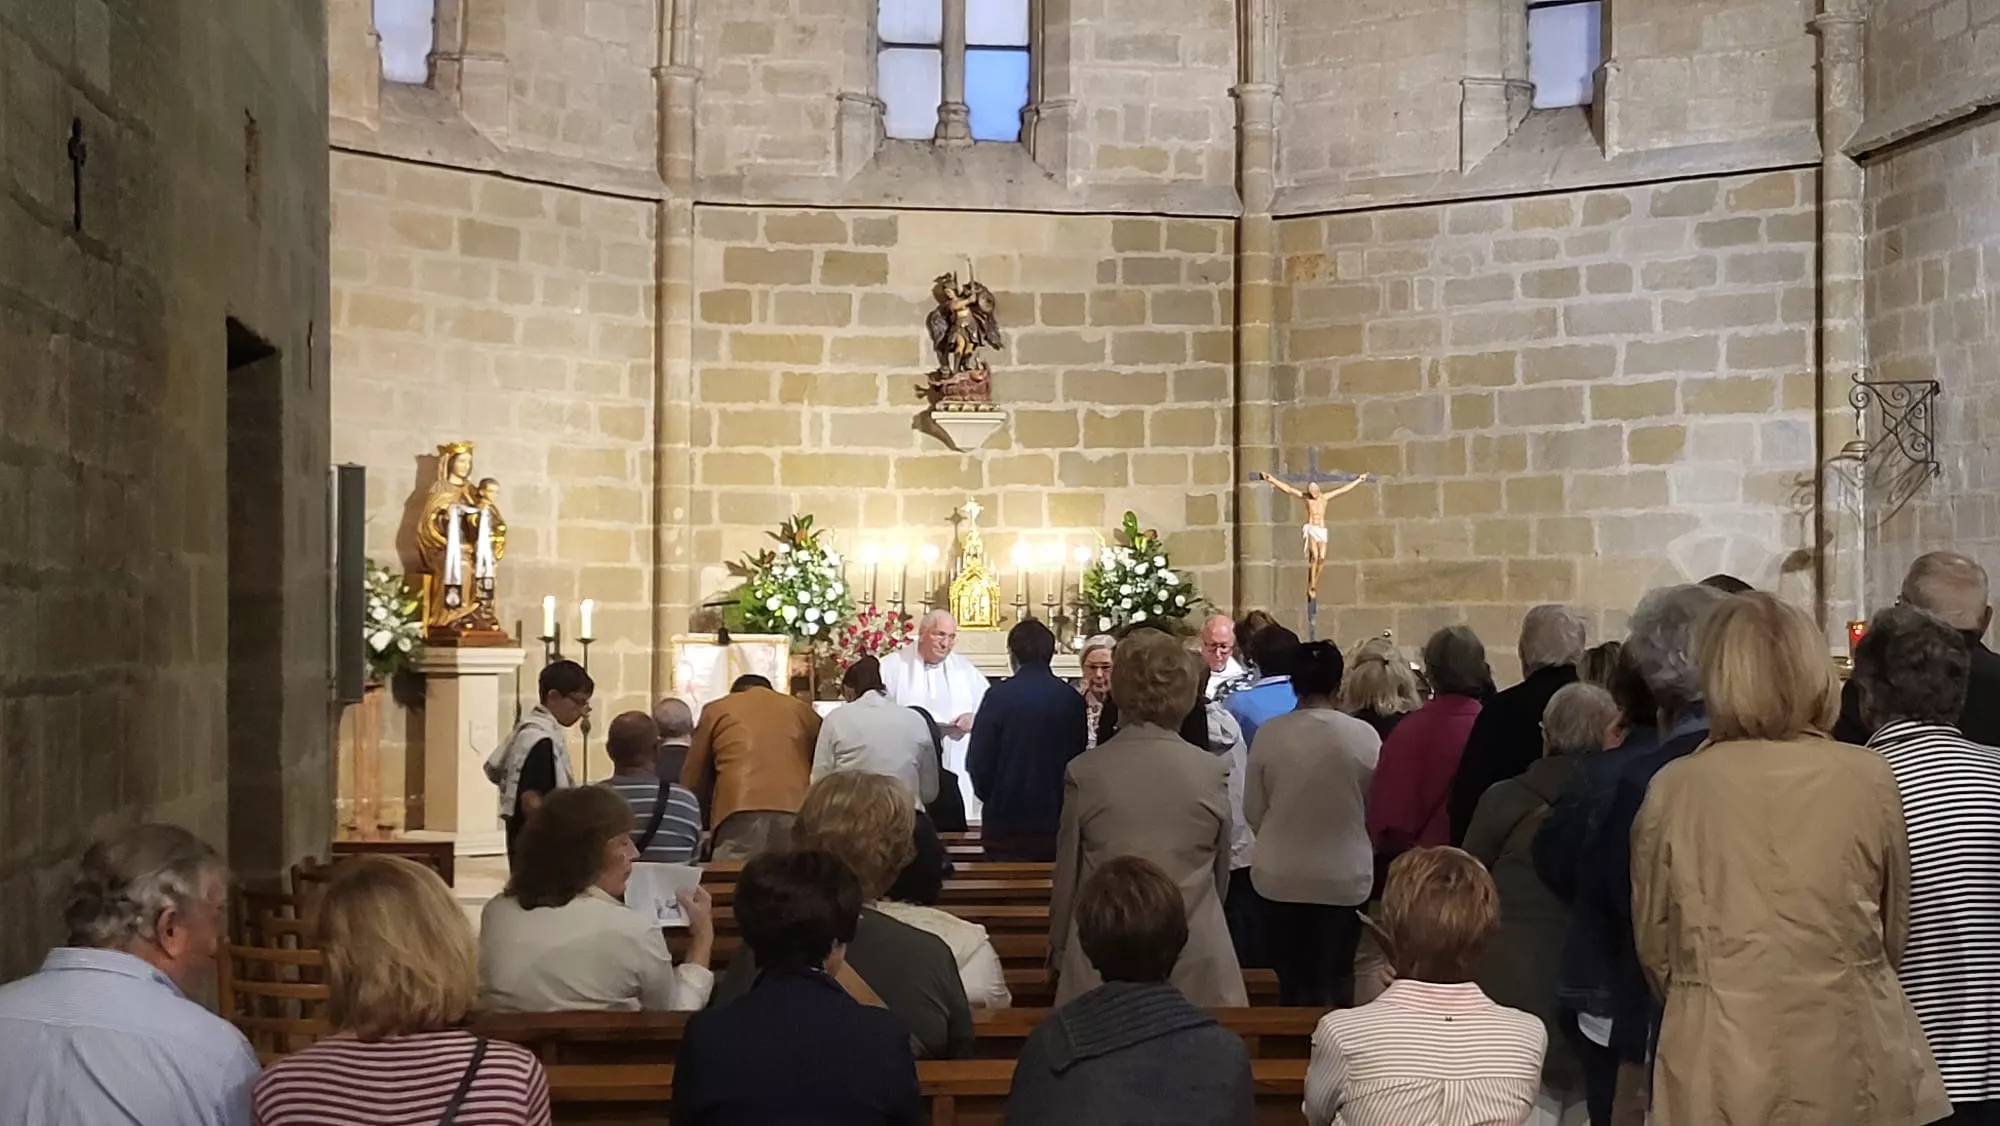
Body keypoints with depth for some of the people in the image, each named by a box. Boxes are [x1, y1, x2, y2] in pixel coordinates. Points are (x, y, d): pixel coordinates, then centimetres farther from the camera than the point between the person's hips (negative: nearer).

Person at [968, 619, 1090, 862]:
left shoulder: (999, 695, -9)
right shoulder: (1072, 699, -1)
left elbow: (978, 760, -6)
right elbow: (1079, 758, 7)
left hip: (1006, 823, -2)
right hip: (1057, 824, 3)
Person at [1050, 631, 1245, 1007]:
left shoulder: (1085, 772, -6)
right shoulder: (1213, 772, -4)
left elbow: (1066, 876, 2)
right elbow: (1221, 875, 9)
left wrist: (1059, 951, 16)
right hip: (1197, 964, 1)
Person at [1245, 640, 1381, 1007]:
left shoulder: (1270, 734, -11)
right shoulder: (1364, 736, -12)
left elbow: (1254, 811, -2)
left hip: (1281, 876, 1)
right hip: (1345, 877, -1)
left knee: (1292, 982, 12)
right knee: (1334, 984, 13)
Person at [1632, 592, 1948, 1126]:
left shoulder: (1673, 789, -8)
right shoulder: (1870, 778, -6)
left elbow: (1653, 948, 4)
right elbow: (1895, 934, 8)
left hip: (1720, 1066, 0)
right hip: (1850, 1061, 1)